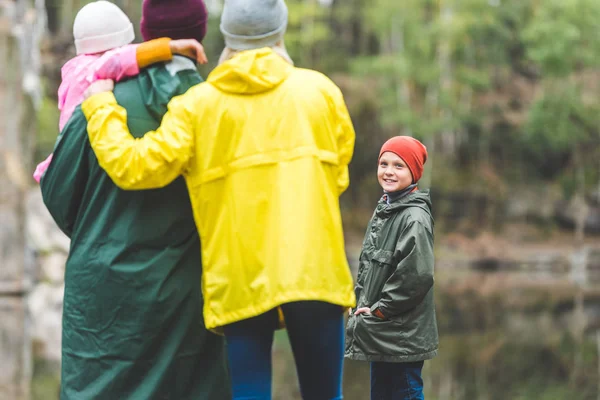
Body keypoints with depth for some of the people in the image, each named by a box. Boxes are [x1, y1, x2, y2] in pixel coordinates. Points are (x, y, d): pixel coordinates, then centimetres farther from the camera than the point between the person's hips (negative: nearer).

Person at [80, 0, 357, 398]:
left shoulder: (197, 105, 1)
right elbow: (337, 173, 11)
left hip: (240, 280, 0)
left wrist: (100, 107, 11)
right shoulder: (320, 90, 5)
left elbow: (133, 167, -3)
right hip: (314, 271, 0)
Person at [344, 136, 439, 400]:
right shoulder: (382, 210, 13)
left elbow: (417, 275, -23)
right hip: (380, 334, 9)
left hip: (402, 337, -9)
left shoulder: (415, 217, -15)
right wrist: (362, 305, 6)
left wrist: (379, 310, -14)